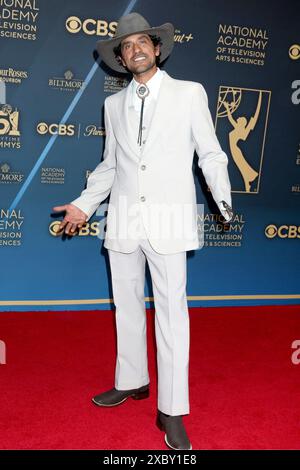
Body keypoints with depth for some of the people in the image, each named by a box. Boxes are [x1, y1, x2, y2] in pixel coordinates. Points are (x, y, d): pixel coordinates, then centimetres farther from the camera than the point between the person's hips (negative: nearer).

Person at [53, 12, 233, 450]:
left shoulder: (189, 93, 4)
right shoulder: (113, 104, 15)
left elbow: (211, 154, 4)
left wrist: (223, 199, -6)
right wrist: (84, 204, 13)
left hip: (167, 218, -4)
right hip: (123, 218, 4)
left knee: (171, 311, -4)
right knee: (127, 305, 12)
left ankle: (172, 411, 5)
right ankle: (131, 382, 30)